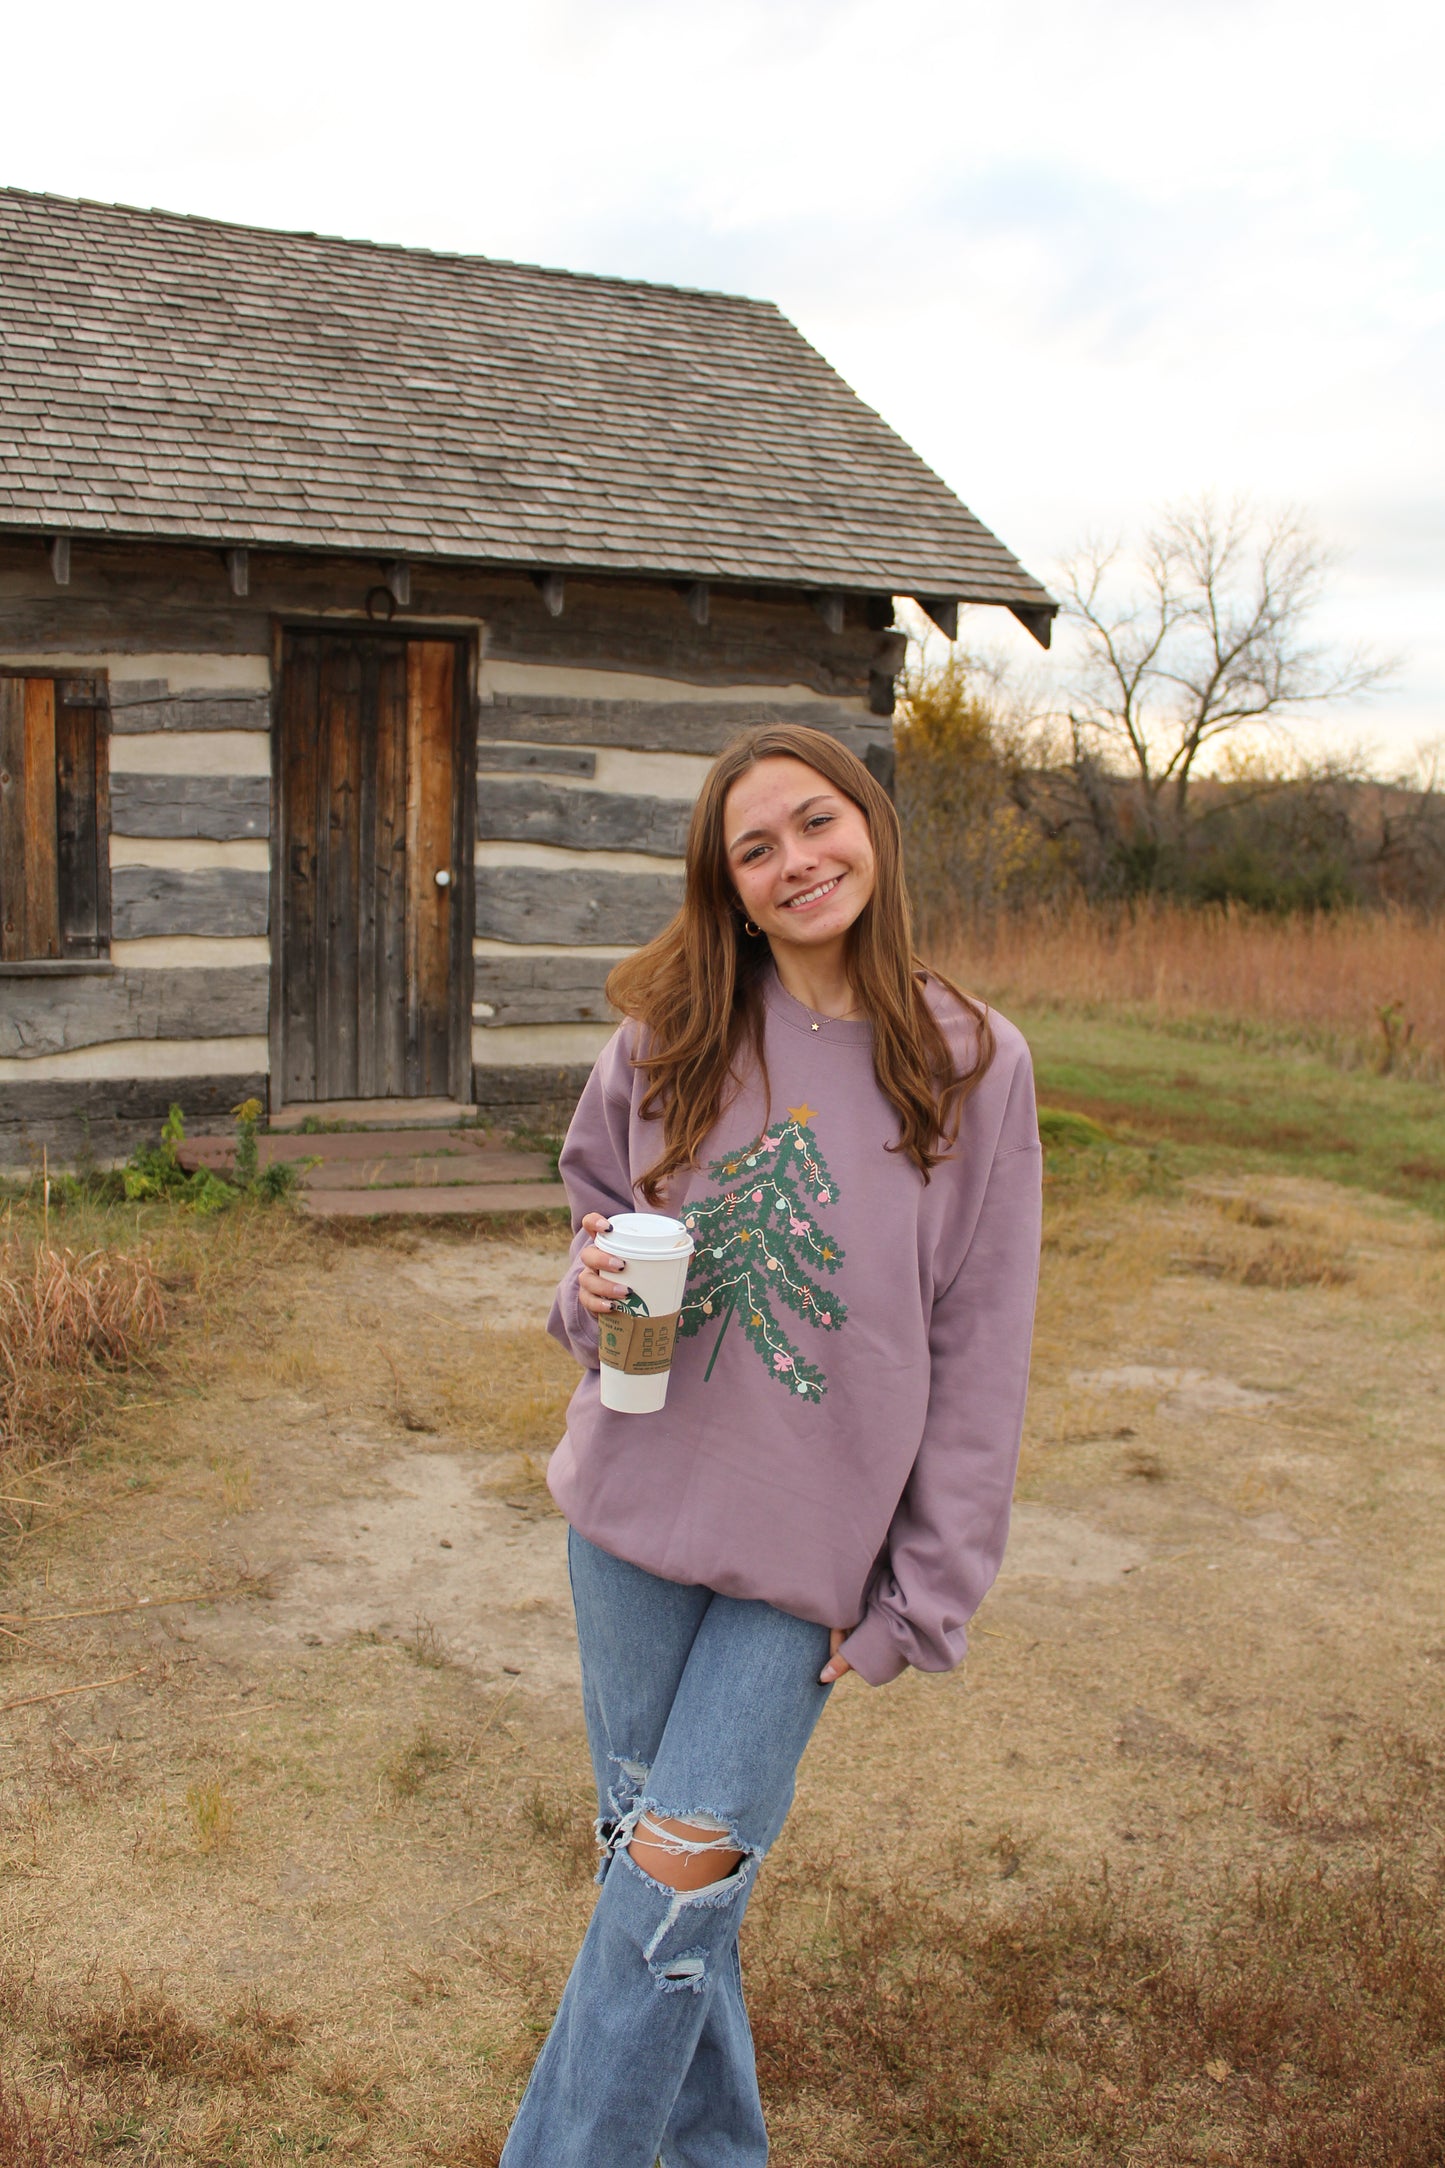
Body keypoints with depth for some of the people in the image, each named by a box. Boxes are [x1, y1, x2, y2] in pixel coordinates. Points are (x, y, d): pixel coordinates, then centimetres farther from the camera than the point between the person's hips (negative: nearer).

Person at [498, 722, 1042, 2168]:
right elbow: (593, 1206, 15)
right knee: (645, 1856, 14)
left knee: (679, 1877, -3)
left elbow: (978, 1356, -4)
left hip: (812, 1543, -2)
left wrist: (921, 1598, -5)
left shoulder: (974, 1067, -6)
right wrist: (596, 1288, -10)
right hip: (638, 1505, 3)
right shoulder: (667, 1040, -1)